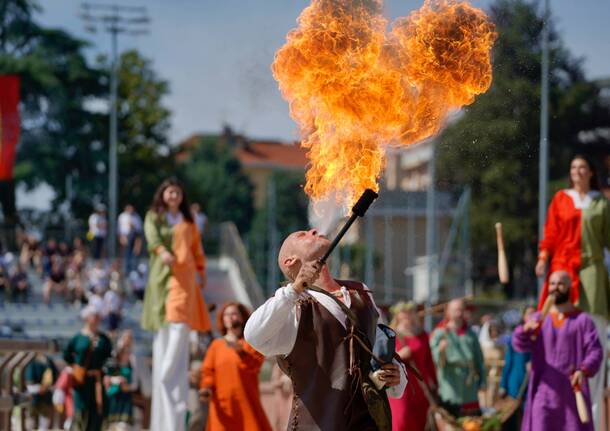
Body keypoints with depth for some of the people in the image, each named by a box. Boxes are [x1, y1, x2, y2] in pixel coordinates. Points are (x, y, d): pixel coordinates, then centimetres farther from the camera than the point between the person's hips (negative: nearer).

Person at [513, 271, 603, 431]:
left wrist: (584, 371, -26)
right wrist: (525, 329, -28)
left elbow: (595, 351, -5)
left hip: (573, 393, -1)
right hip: (544, 393, 1)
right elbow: (520, 345, -5)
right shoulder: (539, 319, 10)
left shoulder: (583, 320, 3)